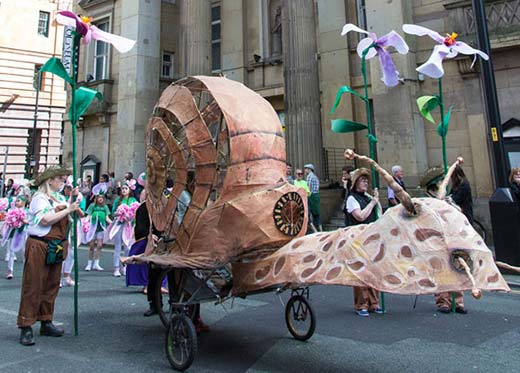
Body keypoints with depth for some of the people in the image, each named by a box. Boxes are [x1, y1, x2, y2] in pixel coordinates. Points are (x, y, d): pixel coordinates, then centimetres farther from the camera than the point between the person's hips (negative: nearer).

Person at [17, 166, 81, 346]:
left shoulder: (60, 198, 14)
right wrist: (68, 210, -16)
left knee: (51, 286, 12)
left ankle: (46, 322, 22)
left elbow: (67, 218, 9)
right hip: (39, 246, -7)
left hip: (57, 247, 7)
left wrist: (72, 199, 3)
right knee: (33, 287, -3)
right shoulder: (40, 198, -7)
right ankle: (26, 326, 4)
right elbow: (46, 219, -22)